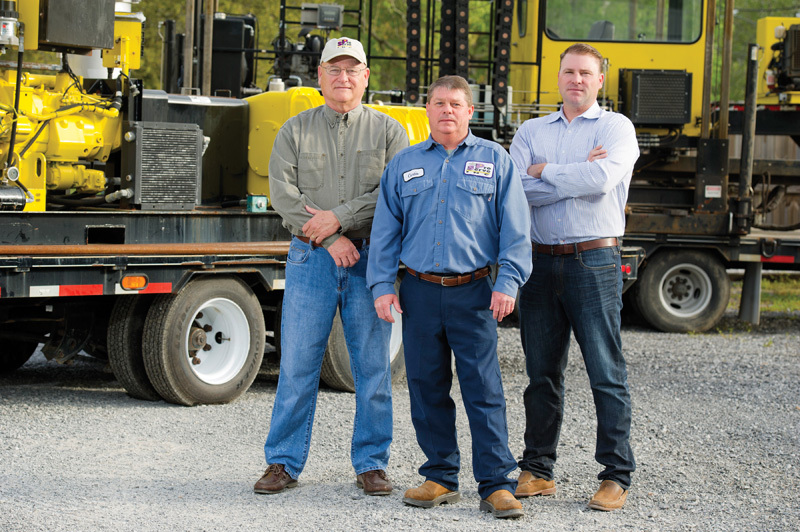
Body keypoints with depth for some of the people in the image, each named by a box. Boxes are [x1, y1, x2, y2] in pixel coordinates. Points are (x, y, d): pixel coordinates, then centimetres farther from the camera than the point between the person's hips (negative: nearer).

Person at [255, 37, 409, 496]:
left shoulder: (389, 131, 8)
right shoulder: (296, 131, 9)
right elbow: (284, 192, -2)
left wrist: (339, 217, -13)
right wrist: (330, 239, -12)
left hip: (370, 258, 0)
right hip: (311, 257, 0)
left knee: (373, 364, 3)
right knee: (298, 362, 0)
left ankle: (372, 463, 12)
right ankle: (284, 462, 8)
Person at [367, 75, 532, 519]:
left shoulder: (494, 161, 7)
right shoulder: (403, 165, 13)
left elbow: (514, 229, 3)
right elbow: (385, 231, 13)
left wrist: (508, 282, -7)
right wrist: (382, 285, 3)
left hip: (473, 294, -3)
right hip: (419, 292, 3)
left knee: (484, 390, -6)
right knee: (427, 389, 6)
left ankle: (496, 485, -4)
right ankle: (440, 478, 17)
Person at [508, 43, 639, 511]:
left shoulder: (616, 128, 4)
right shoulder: (532, 131, 14)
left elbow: (602, 178, -16)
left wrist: (545, 171, -4)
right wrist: (576, 177, -9)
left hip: (594, 261, -4)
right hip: (541, 261, 4)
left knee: (607, 374, -4)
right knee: (542, 374, 9)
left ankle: (617, 476, 0)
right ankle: (537, 471, 17)